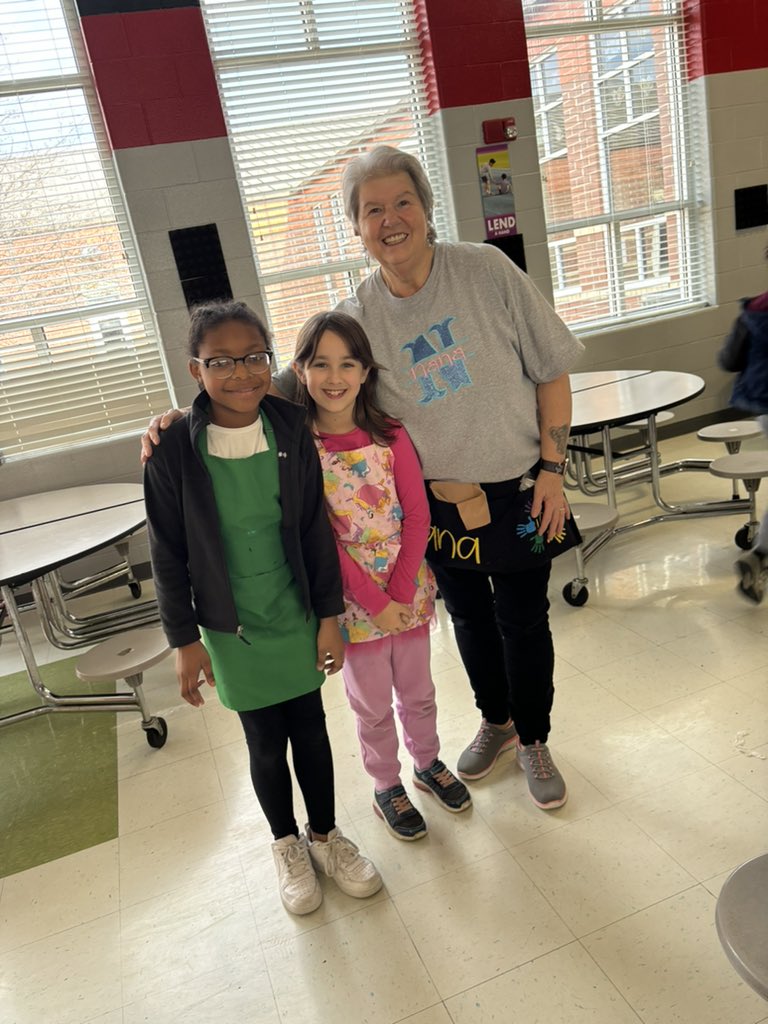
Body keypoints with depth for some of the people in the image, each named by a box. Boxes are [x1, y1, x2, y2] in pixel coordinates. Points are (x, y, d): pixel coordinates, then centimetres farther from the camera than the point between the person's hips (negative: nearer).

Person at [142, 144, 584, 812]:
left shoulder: (484, 269, -12)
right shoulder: (356, 318, -7)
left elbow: (551, 370, -7)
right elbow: (289, 383, -4)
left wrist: (552, 468, -10)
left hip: (518, 488, -2)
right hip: (437, 499, 2)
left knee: (522, 619, 10)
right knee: (469, 616, 19)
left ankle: (534, 741, 37)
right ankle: (496, 723, 47)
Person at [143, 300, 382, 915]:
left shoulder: (292, 431, -10)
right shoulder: (174, 453, -15)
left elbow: (316, 529, -3)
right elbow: (169, 556, -7)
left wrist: (329, 616, -1)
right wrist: (185, 641, -4)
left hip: (298, 618, 2)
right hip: (234, 632, -1)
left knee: (311, 729, 16)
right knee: (266, 744, 15)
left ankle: (326, 836, 41)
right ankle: (288, 846, 41)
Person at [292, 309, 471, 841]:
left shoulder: (391, 436, -7)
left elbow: (417, 516, -8)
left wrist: (399, 592, -16)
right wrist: (375, 603, -17)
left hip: (409, 591, 2)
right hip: (352, 601, -2)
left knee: (418, 692, 22)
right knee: (374, 706, 17)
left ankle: (428, 763, 48)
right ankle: (386, 787, 41)